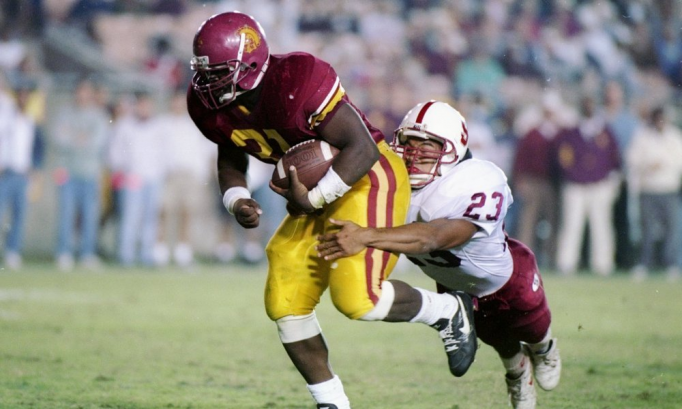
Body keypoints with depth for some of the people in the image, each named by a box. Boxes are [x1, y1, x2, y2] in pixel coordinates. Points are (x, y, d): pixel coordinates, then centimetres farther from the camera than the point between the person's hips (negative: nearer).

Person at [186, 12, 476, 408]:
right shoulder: (212, 105, -8)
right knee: (285, 304, 0)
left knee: (356, 297, -21)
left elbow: (363, 149, -28)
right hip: (316, 190, 8)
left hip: (367, 177, -8)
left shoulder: (295, 83, -31)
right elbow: (231, 159, 12)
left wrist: (314, 198, -28)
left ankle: (449, 311, 6)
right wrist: (237, 201, -8)